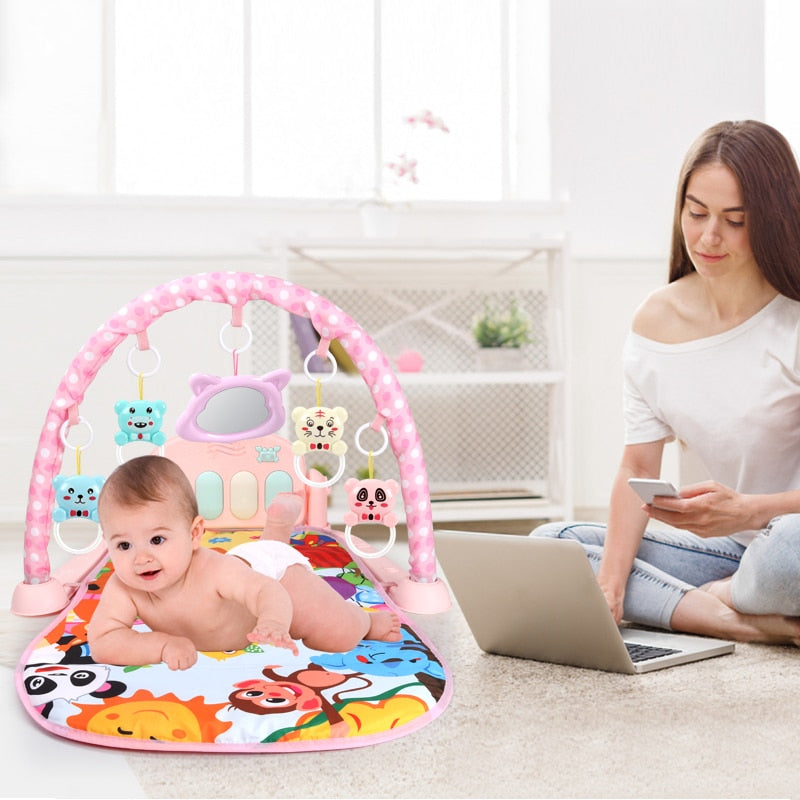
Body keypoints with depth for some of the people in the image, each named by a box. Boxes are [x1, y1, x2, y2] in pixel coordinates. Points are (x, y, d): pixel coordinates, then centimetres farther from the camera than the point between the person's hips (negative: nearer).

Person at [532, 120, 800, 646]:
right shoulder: (658, 321, 1)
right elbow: (637, 469, 0)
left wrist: (745, 511, -34)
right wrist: (609, 586, -14)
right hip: (728, 545, 5)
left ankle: (712, 598, -7)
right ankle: (743, 620, -19)